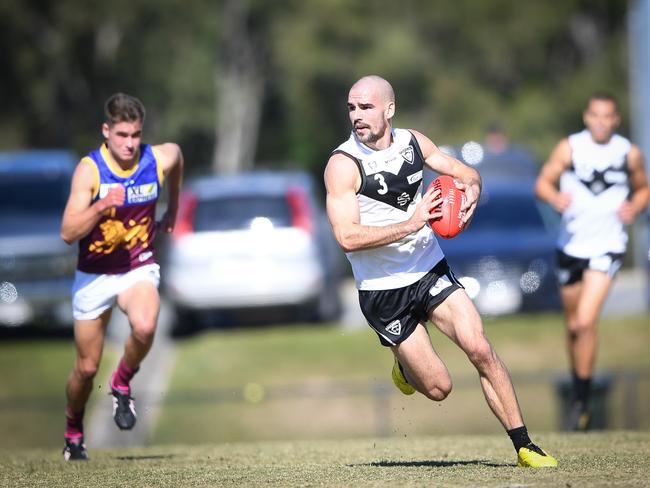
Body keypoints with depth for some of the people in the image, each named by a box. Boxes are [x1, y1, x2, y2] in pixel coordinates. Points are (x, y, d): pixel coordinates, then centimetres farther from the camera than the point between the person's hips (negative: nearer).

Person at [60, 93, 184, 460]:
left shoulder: (161, 159, -11)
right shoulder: (89, 170, -19)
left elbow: (177, 154, 17)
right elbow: (68, 233, -24)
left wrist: (173, 209, 25)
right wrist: (102, 206, -39)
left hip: (139, 268, 1)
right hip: (94, 274, -1)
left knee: (145, 326, -33)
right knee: (87, 367, 7)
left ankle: (123, 385, -3)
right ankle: (73, 428, 36)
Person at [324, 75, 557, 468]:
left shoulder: (413, 142, -1)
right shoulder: (343, 165, -16)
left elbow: (467, 173, 11)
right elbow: (347, 237, -24)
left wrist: (471, 191, -13)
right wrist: (410, 225, -31)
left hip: (431, 270, 4)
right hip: (383, 292, -4)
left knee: (480, 350, -12)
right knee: (438, 387, -2)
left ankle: (524, 447, -4)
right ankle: (406, 367, 34)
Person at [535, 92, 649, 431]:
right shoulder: (569, 148, -4)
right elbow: (542, 183, -2)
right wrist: (555, 197, -24)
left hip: (607, 247, -2)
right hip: (570, 246, 2)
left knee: (585, 322, -17)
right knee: (573, 325, 13)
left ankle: (582, 401, -8)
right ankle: (578, 391, 34)